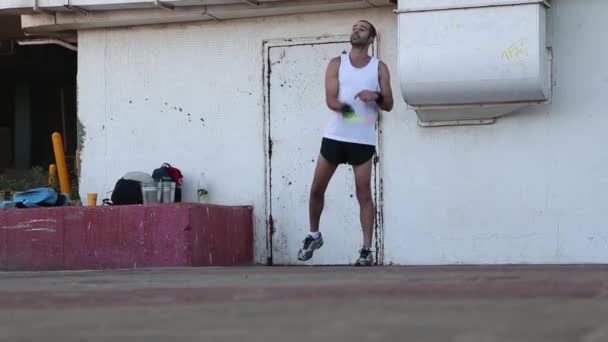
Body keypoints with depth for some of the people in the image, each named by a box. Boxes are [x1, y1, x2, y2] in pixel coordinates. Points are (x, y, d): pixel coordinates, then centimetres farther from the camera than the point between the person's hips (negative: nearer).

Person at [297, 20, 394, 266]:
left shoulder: (379, 68, 5)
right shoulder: (336, 64, 5)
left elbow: (389, 105, 3)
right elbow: (330, 99, -6)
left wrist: (376, 96, -19)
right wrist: (342, 107, -29)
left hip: (363, 140, -1)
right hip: (335, 136, 2)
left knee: (364, 194, -5)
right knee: (316, 189, 6)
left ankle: (367, 249, -4)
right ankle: (314, 235, 26)